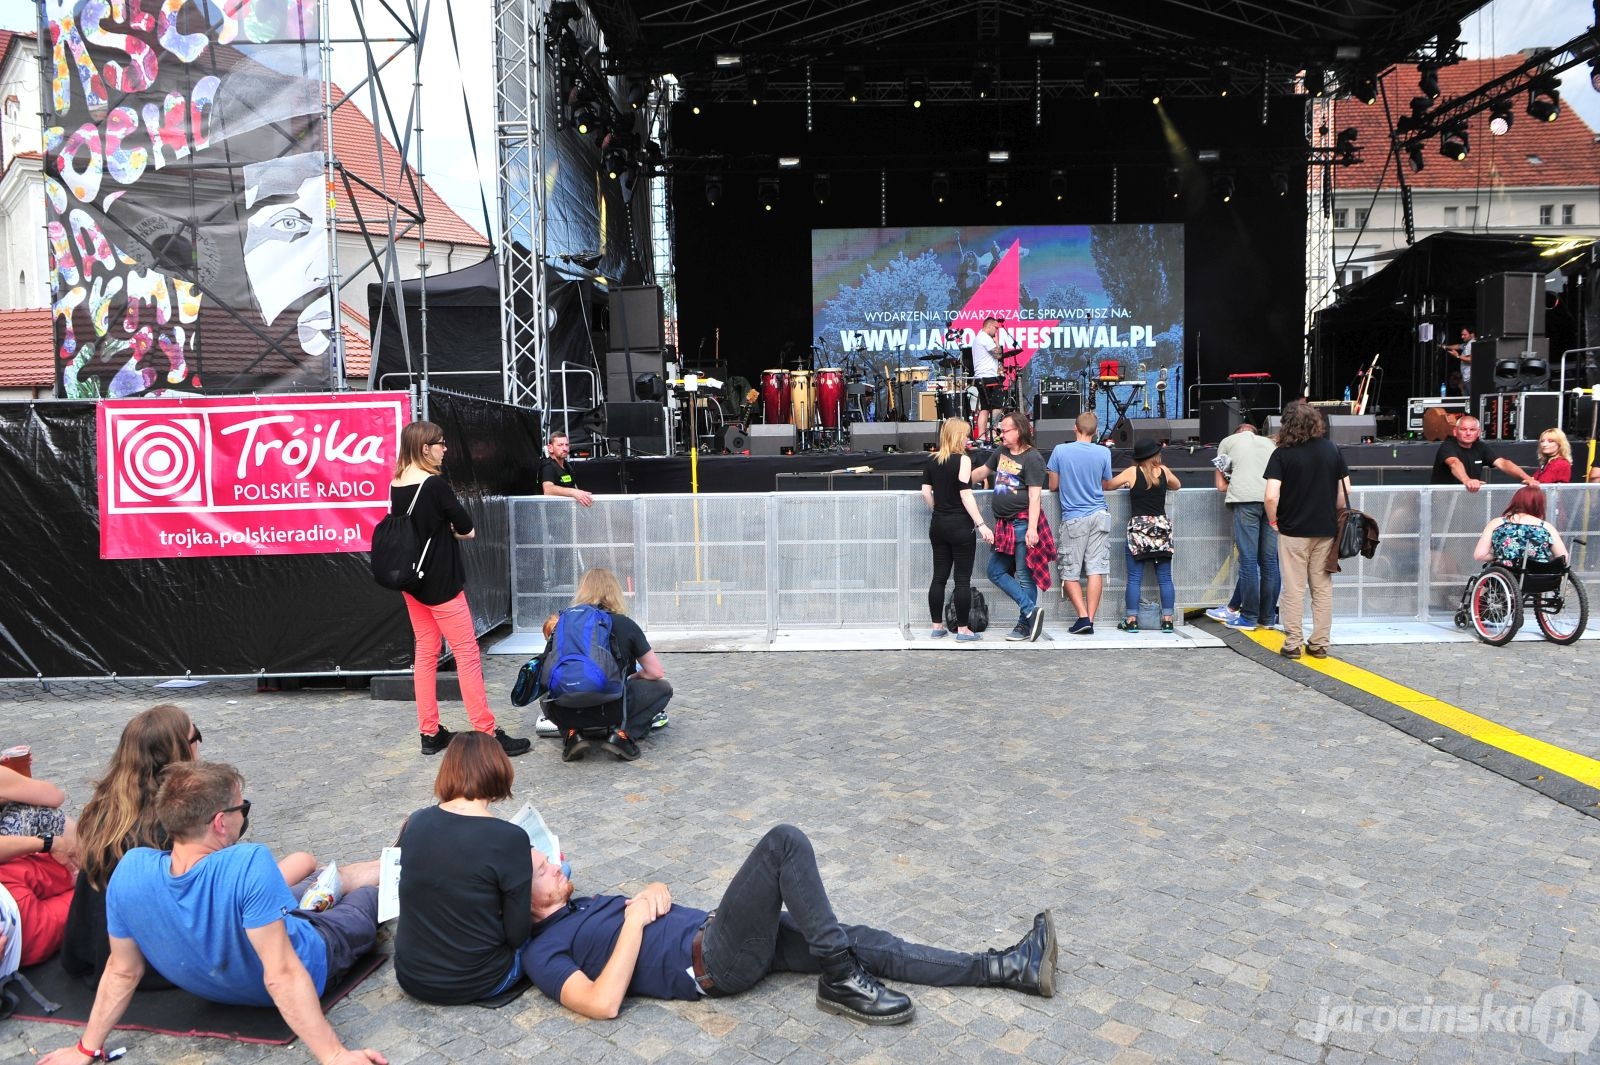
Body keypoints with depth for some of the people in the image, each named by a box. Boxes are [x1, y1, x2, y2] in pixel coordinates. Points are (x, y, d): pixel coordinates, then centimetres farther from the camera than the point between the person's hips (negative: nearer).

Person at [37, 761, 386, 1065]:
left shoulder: (131, 870, -28)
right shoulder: (249, 865, -43)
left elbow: (122, 972, -15)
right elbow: (282, 976, -41)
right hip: (307, 963, -4)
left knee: (318, 881, 30)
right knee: (376, 894, 23)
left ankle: (391, 869, 56)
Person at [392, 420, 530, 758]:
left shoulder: (397, 485, 4)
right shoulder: (434, 484, -18)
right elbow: (467, 528, -15)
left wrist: (439, 531, 1)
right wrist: (453, 530, 5)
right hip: (440, 583, -8)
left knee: (426, 652, 14)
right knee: (467, 653, -4)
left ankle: (430, 733, 18)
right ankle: (487, 734, -2)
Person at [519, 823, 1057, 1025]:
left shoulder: (585, 903, 24)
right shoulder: (543, 950, -1)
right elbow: (603, 1004, -17)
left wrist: (654, 893, 3)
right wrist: (635, 923, -12)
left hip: (720, 938, 9)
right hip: (712, 962, -8)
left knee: (866, 943, -2)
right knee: (785, 842, -23)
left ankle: (1007, 967, -1)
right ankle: (841, 981, -16)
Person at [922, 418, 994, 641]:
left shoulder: (931, 460, 6)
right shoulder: (962, 460, -12)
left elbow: (926, 492, 6)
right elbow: (965, 495, -16)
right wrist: (981, 525, -15)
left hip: (938, 525, 6)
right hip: (960, 525, -6)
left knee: (939, 576, 11)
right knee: (962, 579, 1)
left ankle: (937, 627, 16)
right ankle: (963, 629, 5)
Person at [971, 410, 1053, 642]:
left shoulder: (1032, 458, -12)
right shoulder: (1001, 452, 11)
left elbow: (1034, 495, -18)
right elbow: (983, 471, 28)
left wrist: (1032, 528, -24)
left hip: (1022, 524, -9)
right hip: (1004, 525, 9)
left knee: (1025, 577, -1)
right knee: (996, 572, 8)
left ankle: (1025, 626, 7)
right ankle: (1031, 610, 5)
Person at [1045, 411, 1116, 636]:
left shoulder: (1060, 450, -5)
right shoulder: (1104, 453, -1)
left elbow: (1053, 486, 3)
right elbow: (1107, 485, 11)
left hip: (1073, 518, -2)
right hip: (1099, 515, 2)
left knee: (1069, 574, 6)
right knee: (1096, 569, 1)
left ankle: (1083, 617, -7)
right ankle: (1090, 620, -1)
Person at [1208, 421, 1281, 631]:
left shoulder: (1228, 442, 20)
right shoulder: (1269, 443, 28)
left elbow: (1221, 485, 15)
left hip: (1246, 498, -3)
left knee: (1248, 560, -2)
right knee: (1270, 561, 5)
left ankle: (1249, 618, 1)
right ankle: (1268, 616, 11)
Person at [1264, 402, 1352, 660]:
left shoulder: (1282, 454, -10)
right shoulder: (1331, 450, 1)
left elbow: (1270, 496, -18)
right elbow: (1345, 490, 5)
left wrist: (1273, 521, -2)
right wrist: (1334, 515, 17)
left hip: (1293, 531, -3)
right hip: (1326, 530, 3)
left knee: (1294, 590, 5)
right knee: (1323, 589, 11)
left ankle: (1293, 644, 9)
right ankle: (1320, 644, 16)